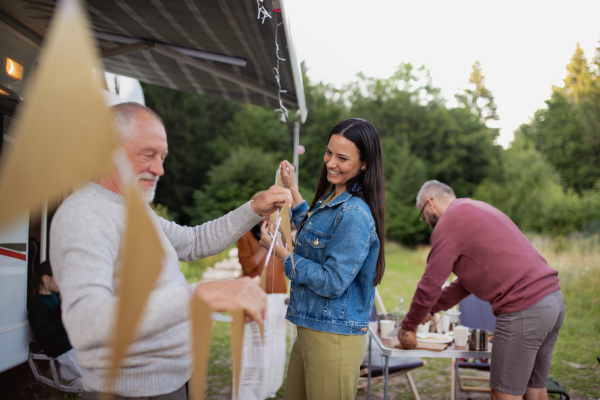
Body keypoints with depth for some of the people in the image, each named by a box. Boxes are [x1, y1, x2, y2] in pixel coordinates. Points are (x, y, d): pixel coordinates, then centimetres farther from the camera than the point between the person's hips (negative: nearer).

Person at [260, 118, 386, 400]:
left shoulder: (355, 215, -20)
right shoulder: (330, 199, 9)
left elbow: (332, 283, -22)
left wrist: (279, 251, -15)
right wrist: (293, 190, 27)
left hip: (334, 339, -9)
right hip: (309, 330, 9)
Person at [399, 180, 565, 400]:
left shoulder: (449, 221, -6)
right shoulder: (478, 209, 24)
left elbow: (431, 283, -6)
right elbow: (469, 279, 27)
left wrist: (408, 326, 7)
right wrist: (432, 308, 25)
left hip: (524, 308, -10)